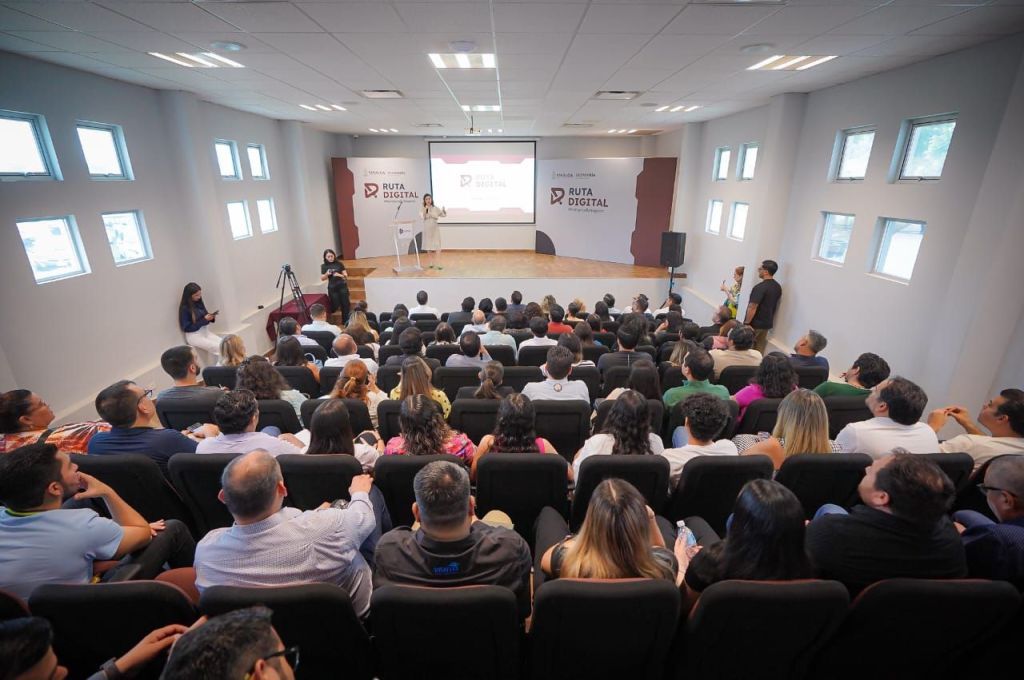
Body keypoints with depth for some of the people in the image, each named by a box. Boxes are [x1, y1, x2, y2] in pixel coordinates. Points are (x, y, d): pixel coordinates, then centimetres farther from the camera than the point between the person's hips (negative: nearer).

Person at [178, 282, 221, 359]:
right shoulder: (184, 309, -15)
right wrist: (204, 320, -21)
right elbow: (187, 328, -16)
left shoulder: (199, 303, 2)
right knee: (217, 347, -22)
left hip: (205, 330, 6)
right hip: (193, 335, -6)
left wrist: (211, 317, -10)